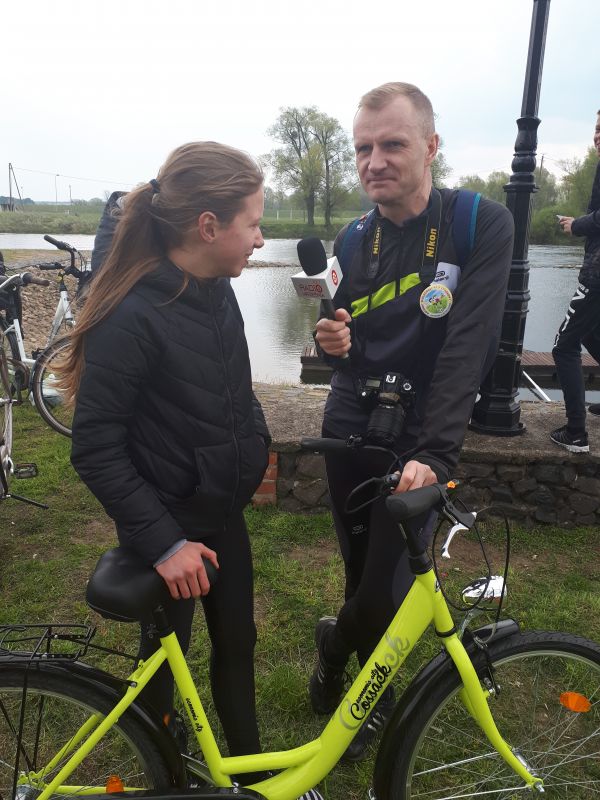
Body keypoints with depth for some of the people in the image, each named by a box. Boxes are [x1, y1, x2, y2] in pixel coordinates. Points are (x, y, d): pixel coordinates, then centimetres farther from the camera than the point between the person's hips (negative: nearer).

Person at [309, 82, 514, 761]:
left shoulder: (483, 226, -11)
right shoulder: (352, 240, 3)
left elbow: (468, 347, -20)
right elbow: (347, 348, 10)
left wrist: (434, 454, -28)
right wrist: (332, 341, -14)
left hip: (419, 442, -3)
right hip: (350, 432, 4)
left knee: (388, 589, -1)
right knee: (360, 571, 14)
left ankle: (334, 638, 36)